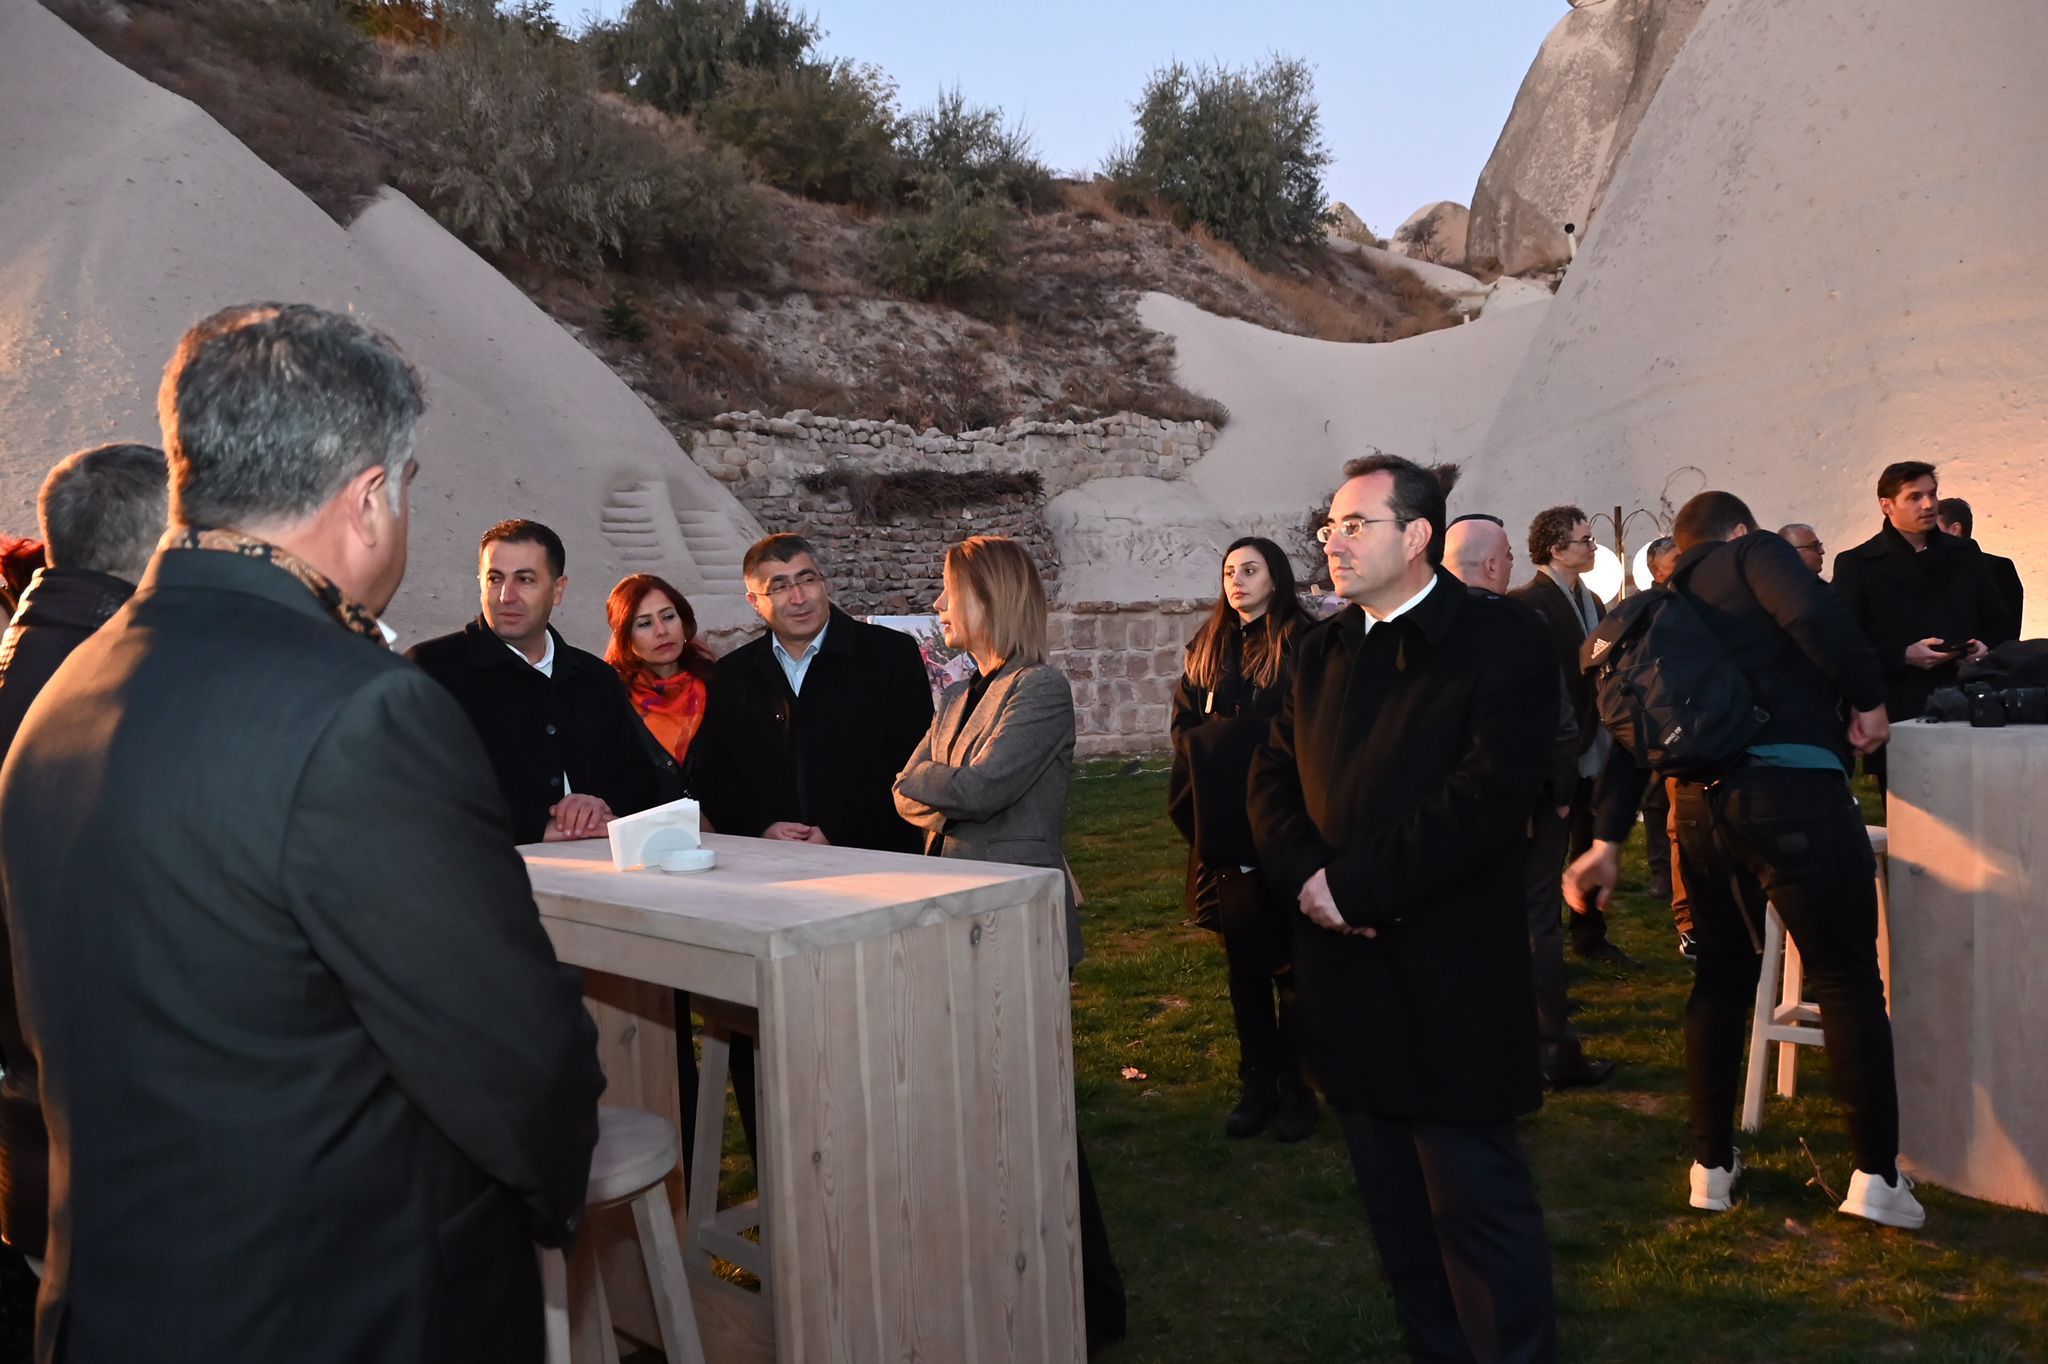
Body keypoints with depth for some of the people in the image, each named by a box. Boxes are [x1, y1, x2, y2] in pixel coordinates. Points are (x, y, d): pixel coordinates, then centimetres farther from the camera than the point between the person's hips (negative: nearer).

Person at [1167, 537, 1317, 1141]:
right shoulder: (1210, 648, 13)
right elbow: (1186, 724, 9)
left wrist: (1220, 738, -10)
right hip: (1224, 829, 5)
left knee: (1290, 962, 2)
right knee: (1243, 962, 9)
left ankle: (1294, 1086, 13)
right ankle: (1256, 1083, 18)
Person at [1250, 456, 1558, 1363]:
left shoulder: (1502, 643, -8)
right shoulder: (1323, 649, 14)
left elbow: (1488, 799, -18)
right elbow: (1273, 777, 12)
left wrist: (1354, 886, -17)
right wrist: (1308, 874, -8)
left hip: (1448, 980, -6)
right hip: (1348, 972, 6)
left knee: (1477, 1202, 1)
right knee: (1395, 1210, 16)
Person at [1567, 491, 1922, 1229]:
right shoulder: (1755, 553, 4)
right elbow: (1813, 614, -18)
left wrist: (1607, 840, 13)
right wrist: (1868, 699, -4)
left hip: (1700, 801, 6)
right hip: (1792, 790, -6)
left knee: (1722, 976, 17)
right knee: (1847, 980, 5)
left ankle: (1712, 1165, 21)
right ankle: (1877, 1176, 8)